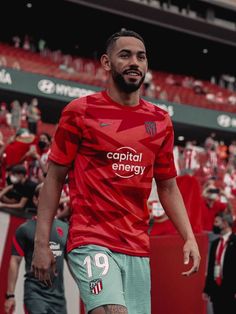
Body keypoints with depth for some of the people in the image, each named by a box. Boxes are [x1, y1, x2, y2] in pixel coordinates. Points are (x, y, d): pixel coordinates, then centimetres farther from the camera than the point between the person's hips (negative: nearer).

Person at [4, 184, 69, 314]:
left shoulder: (64, 228, 10)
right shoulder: (25, 229, 0)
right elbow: (15, 262, -1)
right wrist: (10, 295, -6)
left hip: (58, 295, 5)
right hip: (35, 293, -4)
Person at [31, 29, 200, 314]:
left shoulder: (160, 121, 11)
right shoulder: (80, 111, -1)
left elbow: (167, 186, 17)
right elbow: (54, 178, 1)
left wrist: (189, 238, 5)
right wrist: (41, 244, -4)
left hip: (138, 248, 5)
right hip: (91, 242, -5)